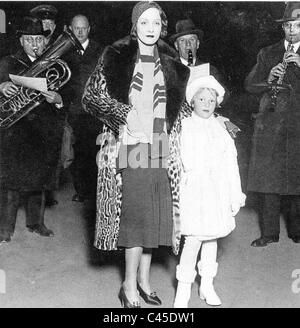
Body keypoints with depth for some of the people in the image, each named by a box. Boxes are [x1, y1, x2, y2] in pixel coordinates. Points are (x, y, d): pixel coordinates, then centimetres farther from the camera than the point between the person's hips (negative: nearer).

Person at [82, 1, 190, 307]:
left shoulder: (170, 63, 12)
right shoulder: (116, 57, 0)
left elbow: (179, 106, 22)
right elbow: (90, 96, -3)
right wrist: (124, 113, -12)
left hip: (158, 149, 4)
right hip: (129, 147, -4)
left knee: (154, 215, 8)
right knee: (137, 215, -5)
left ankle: (143, 279, 24)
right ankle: (130, 285, 10)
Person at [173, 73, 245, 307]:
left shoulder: (221, 128, 8)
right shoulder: (185, 127, 0)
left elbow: (231, 164, 7)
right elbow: (182, 161, -1)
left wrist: (236, 195, 5)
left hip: (218, 190, 4)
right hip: (194, 189, -3)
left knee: (212, 236, 12)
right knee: (193, 238, -8)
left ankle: (207, 284, 26)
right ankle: (183, 288, 6)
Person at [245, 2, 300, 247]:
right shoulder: (267, 54, 13)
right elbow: (249, 85, 8)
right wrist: (268, 79, -12)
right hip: (270, 124, 1)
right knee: (267, 178, -1)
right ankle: (269, 233, 8)